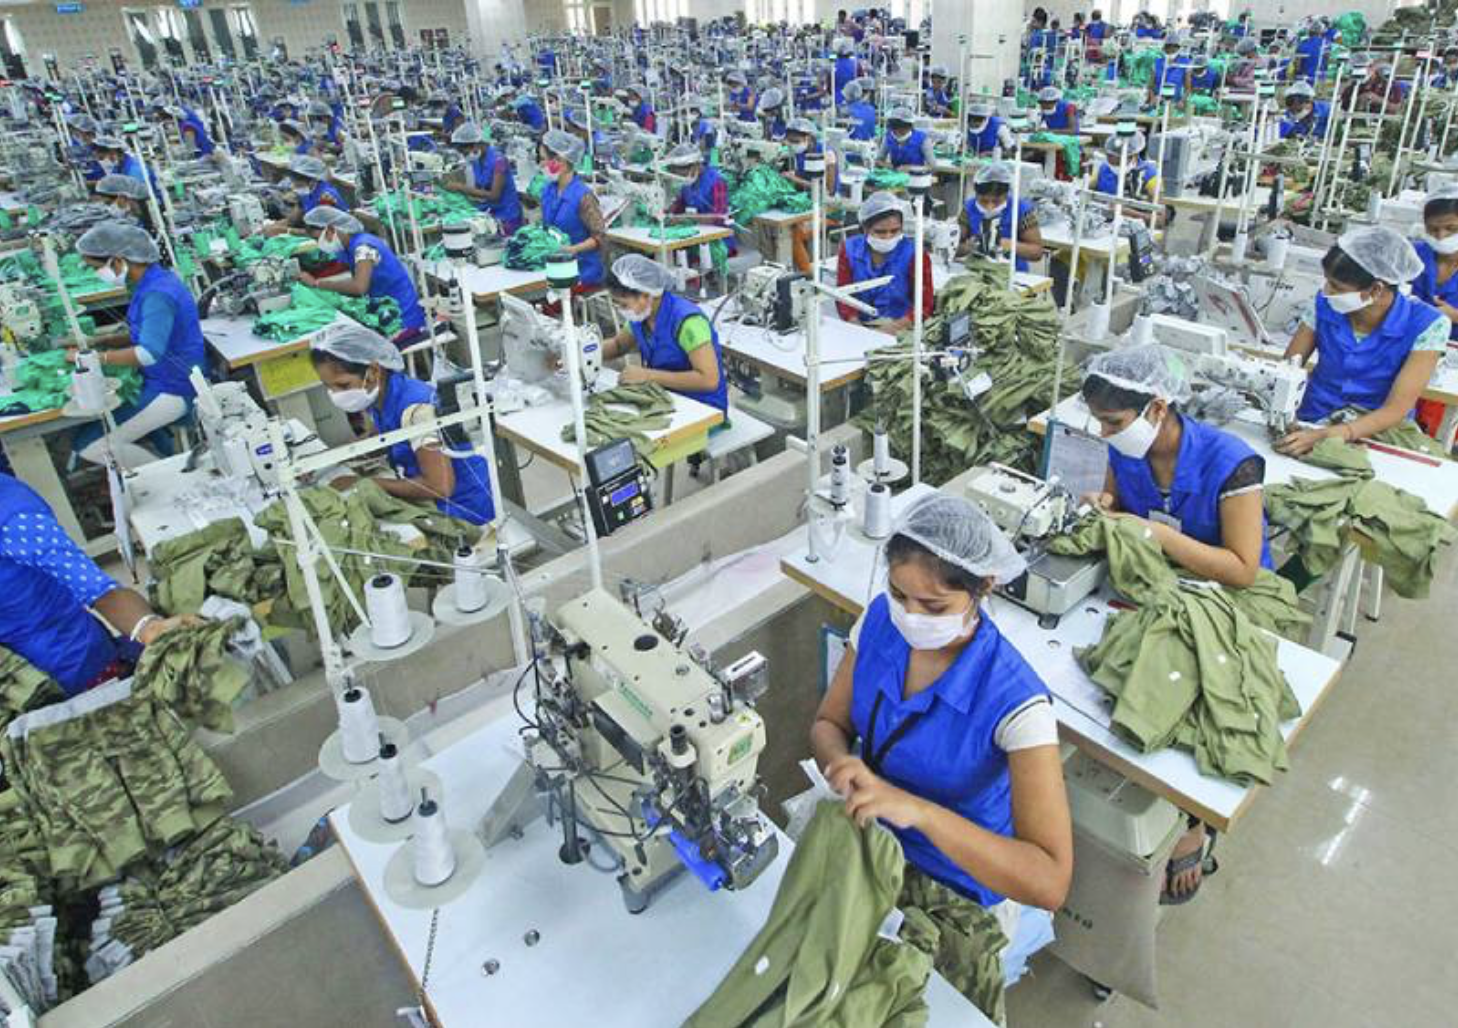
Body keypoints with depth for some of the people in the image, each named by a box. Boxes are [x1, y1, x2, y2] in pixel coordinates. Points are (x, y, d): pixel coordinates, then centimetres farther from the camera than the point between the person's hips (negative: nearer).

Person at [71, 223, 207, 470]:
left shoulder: (158, 294, -23)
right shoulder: (151, 281, 7)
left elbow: (149, 353, -34)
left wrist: (97, 357, -23)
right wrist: (99, 341, 7)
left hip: (173, 391, -10)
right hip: (157, 380, 10)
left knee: (89, 445, -11)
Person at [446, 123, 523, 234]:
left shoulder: (498, 160, -16)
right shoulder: (474, 161, 6)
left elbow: (494, 196, -22)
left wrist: (462, 188, -21)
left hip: (505, 218, -7)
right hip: (486, 214, 7)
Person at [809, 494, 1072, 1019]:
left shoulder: (1014, 698, -30)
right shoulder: (880, 620, -16)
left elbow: (1050, 884, -33)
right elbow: (828, 723, -4)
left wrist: (918, 809, -44)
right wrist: (842, 764, -27)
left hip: (958, 886, -4)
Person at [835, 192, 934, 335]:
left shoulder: (914, 254, -4)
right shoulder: (849, 249, 3)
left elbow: (925, 304, -4)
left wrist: (893, 327, -21)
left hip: (901, 330, -2)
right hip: (860, 327, 2)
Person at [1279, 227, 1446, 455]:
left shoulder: (1427, 325, -14)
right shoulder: (1324, 305, -7)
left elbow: (1395, 411, -18)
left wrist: (1326, 436, -34)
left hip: (1377, 437, -2)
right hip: (1311, 425, 2)